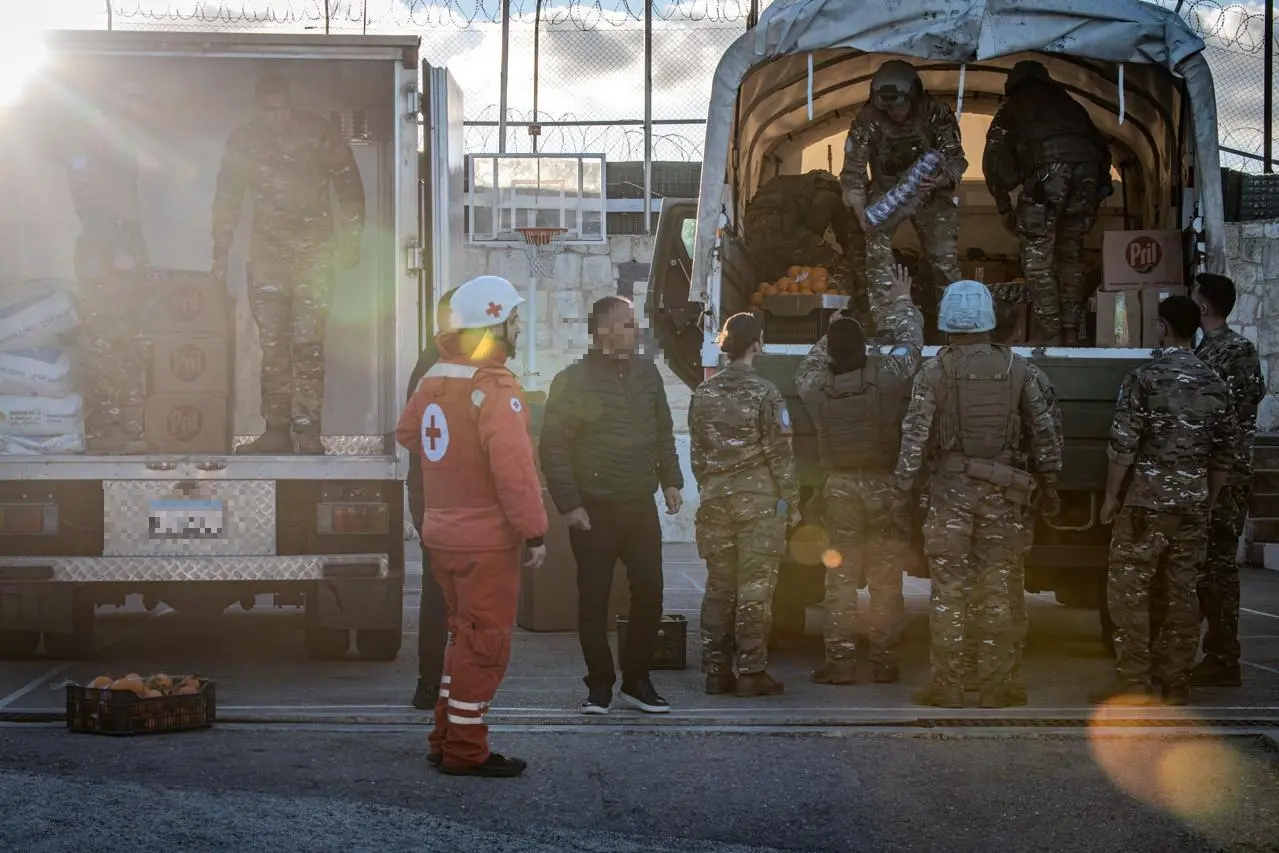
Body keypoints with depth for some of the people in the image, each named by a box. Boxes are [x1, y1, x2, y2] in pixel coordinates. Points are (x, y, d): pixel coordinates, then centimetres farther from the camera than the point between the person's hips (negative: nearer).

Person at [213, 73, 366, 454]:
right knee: (272, 344, 2)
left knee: (308, 343, -9)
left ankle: (308, 433, -7)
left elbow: (349, 187, 5)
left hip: (314, 253, -3)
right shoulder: (243, 141, 6)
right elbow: (227, 200, 13)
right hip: (266, 254, 3)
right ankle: (276, 431, 7)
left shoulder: (320, 134, -1)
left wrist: (350, 241, 2)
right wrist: (221, 253, 11)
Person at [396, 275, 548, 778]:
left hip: (442, 530, 8)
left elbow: (408, 433, 22)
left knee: (464, 635, 20)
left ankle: (446, 739, 26)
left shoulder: (433, 378, 7)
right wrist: (535, 531, -18)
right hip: (487, 539, -8)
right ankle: (465, 752, 6)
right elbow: (513, 467, -24)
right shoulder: (495, 388, -19)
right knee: (485, 644, 1)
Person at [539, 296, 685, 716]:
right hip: (594, 511, -4)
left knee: (649, 592, 2)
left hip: (641, 506, 4)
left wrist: (670, 481, 9)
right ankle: (600, 685, 12)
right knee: (594, 599, 1)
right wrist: (569, 504, -13)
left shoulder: (646, 373, 8)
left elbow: (663, 433, 17)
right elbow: (553, 448, -9)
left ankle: (636, 680, 15)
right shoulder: (572, 381, -7)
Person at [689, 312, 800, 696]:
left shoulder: (704, 393, 5)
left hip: (715, 497, 5)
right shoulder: (764, 393, -9)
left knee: (718, 585, 10)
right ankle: (751, 672, -1)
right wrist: (791, 502, -1)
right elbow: (779, 454, -8)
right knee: (755, 586, -1)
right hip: (758, 497, -5)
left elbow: (697, 451, 10)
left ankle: (716, 670, 12)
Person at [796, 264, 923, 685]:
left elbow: (806, 369, 20)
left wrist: (830, 335, 32)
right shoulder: (887, 377, -11)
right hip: (884, 489, -1)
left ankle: (840, 662, 3)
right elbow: (911, 341, 8)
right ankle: (884, 662, 8)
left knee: (840, 579, 5)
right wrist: (901, 302, 26)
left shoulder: (817, 388, -6)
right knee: (886, 580, 5)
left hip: (840, 489, 1)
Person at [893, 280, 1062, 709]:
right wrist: (1049, 483, 14)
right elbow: (1044, 430, 4)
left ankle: (947, 686, 6)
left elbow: (914, 437, -8)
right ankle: (995, 685, 9)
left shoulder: (933, 372, -6)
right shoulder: (1015, 368, 1)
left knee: (949, 592, 3)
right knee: (997, 591, 6)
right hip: (1003, 490, 2)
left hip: (950, 489, -2)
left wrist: (903, 491, 0)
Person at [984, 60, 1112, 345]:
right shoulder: (1066, 101, 34)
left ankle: (1049, 333, -4)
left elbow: (994, 156, 13)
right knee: (1071, 252, 16)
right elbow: (1101, 146, 30)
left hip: (1048, 166, -4)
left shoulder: (1012, 106, 23)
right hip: (1087, 165, 4)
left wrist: (1003, 206, 17)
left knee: (1037, 253, 3)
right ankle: (1071, 334, 15)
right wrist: (1098, 190, 33)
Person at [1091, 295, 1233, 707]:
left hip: (1146, 501, -5)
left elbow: (1123, 446, -11)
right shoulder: (1215, 385, 7)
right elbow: (1223, 455, 10)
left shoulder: (1144, 379, -10)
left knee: (1129, 590, 0)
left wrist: (1111, 497, -3)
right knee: (1180, 591, 9)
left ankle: (1133, 681, -1)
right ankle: (1175, 681, 14)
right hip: (1193, 504, 5)